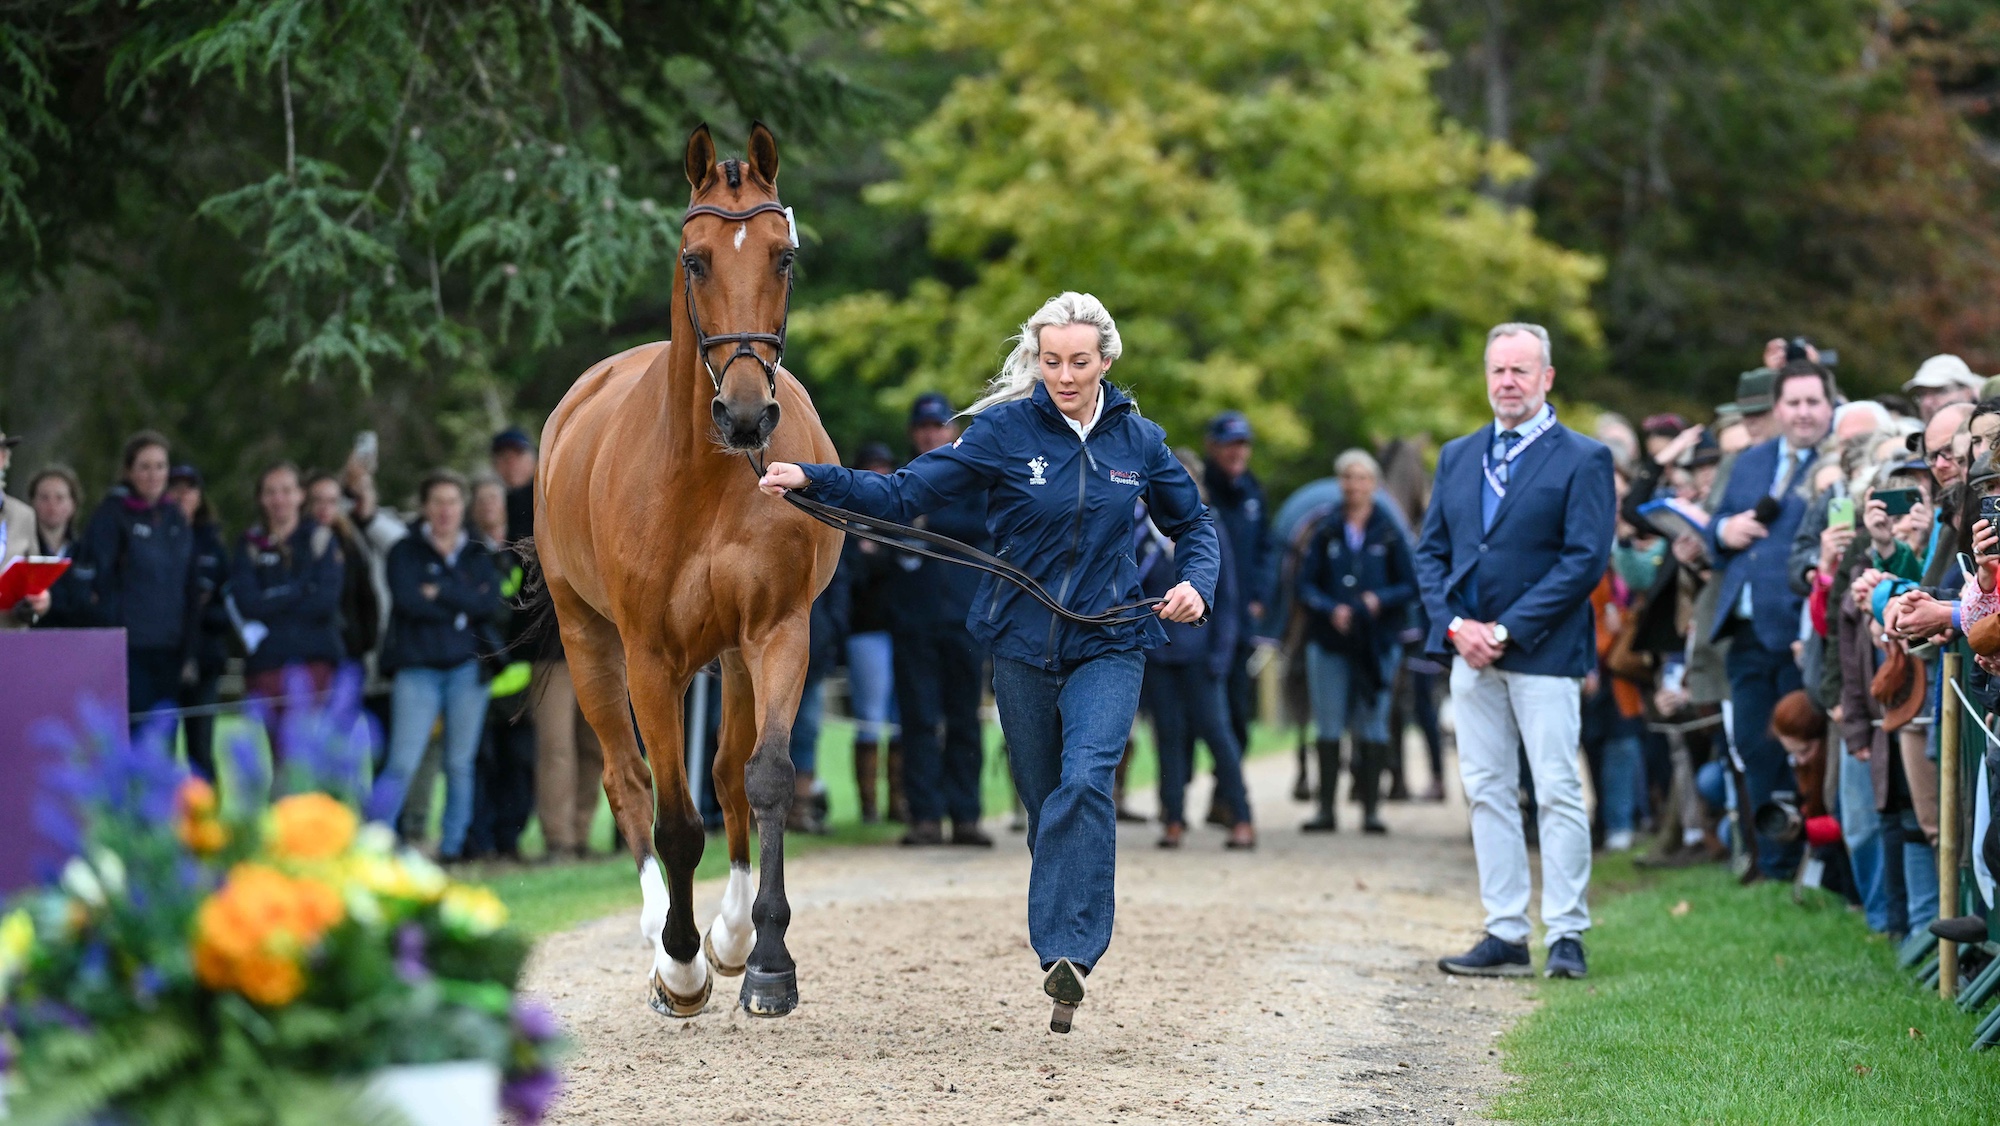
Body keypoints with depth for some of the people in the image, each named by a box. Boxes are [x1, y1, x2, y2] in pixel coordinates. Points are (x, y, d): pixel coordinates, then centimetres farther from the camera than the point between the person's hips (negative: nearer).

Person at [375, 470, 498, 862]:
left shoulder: (478, 554, 13)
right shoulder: (405, 551, 6)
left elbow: (490, 604, -3)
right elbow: (408, 600, -11)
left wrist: (440, 593, -8)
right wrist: (463, 606, -6)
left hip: (467, 667, 2)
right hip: (418, 667, -2)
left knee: (460, 763, 2)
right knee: (403, 763, -11)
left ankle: (453, 845, 9)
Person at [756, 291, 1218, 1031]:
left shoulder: (1138, 441, 1)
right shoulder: (1005, 431, -5)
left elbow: (1193, 523, 17)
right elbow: (904, 495, -11)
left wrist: (1195, 583, -4)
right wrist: (812, 482, -25)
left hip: (1108, 645, -1)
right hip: (1024, 647, 1)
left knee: (1085, 781, -23)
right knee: (1044, 803, 8)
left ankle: (1070, 954, -29)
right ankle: (1064, 961, 22)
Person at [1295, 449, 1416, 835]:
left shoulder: (1389, 534, 4)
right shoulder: (1327, 533, 7)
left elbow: (1408, 586, 4)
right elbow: (1305, 586, 6)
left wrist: (1379, 599, -14)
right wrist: (1331, 609, -11)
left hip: (1376, 643, -1)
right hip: (1329, 642, 1)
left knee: (1373, 727, -2)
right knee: (1329, 727, 0)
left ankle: (1371, 809, 2)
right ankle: (1326, 809, 4)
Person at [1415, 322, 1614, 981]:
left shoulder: (1583, 459, -3)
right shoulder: (1458, 457, 15)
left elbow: (1586, 559, -10)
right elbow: (1431, 550, 14)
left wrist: (1506, 630, -14)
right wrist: (1455, 624, -5)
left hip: (1543, 652, -5)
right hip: (1471, 652, 6)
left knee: (1558, 794, -6)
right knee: (1487, 792, 5)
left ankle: (1567, 936, -1)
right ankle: (1505, 936, 9)